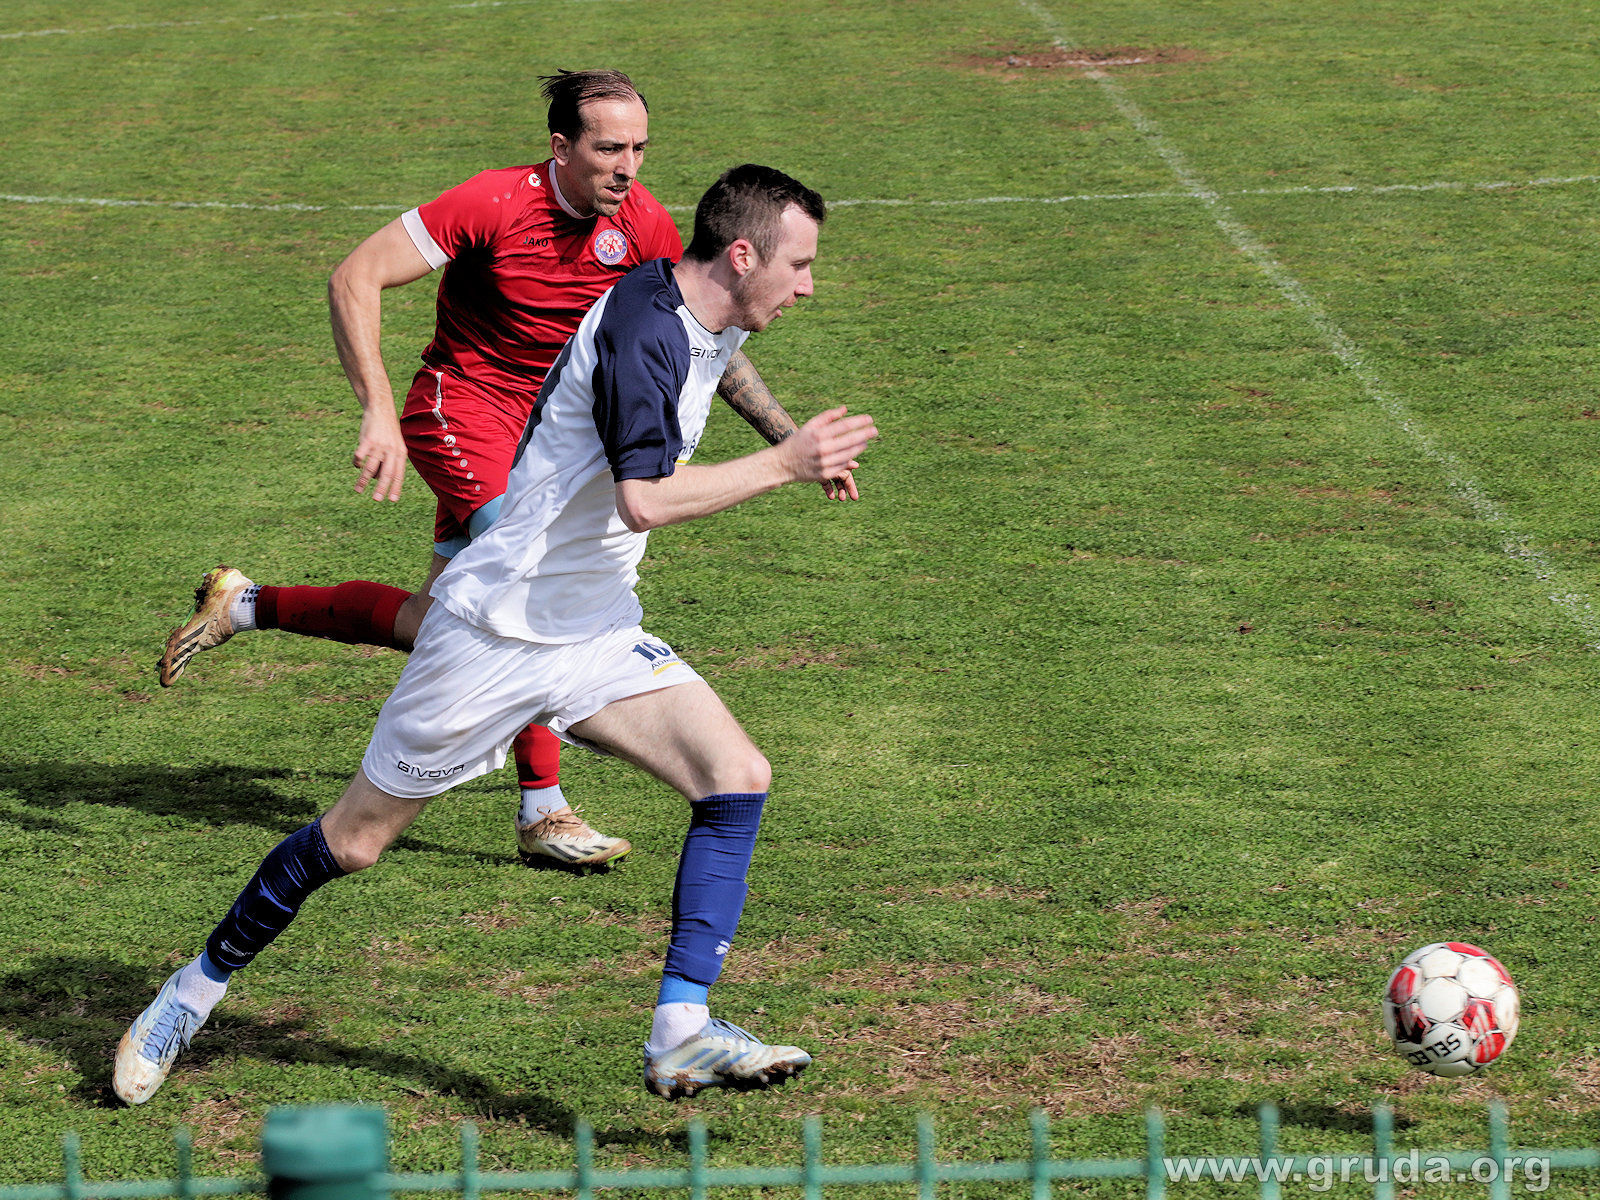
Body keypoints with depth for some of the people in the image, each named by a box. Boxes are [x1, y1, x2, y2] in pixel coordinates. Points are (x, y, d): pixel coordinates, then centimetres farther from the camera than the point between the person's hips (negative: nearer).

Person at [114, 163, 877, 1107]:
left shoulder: (710, 327, 6)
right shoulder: (640, 328, -23)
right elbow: (646, 499, -32)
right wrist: (784, 466, -25)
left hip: (596, 633, 8)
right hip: (500, 628, -8)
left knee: (738, 775, -13)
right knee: (355, 841, 4)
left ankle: (682, 1033, -14)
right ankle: (199, 986, 25)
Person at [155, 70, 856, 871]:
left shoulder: (642, 225, -6)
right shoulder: (495, 204, -21)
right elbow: (354, 279, -19)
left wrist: (791, 441, 3)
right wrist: (379, 413, -28)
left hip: (541, 428, 7)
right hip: (463, 407, -7)